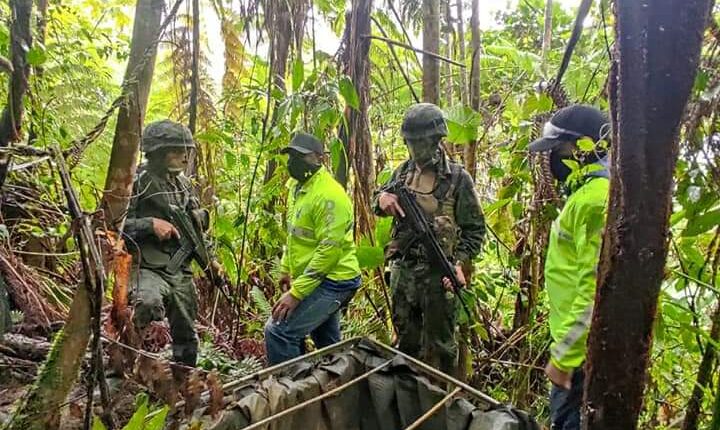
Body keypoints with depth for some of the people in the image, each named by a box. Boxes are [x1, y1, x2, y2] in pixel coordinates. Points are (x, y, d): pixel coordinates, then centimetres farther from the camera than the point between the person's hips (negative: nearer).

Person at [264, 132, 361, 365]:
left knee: (278, 331, -16)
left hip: (333, 281, -10)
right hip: (319, 278, 10)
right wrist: (285, 268, 15)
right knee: (327, 344, 20)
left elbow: (329, 249, -26)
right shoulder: (297, 186, 8)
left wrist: (296, 292, -25)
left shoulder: (328, 195, -22)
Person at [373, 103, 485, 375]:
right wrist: (382, 198, -7)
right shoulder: (403, 171, 7)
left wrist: (460, 264, -18)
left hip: (437, 274, -5)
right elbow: (379, 199, 17)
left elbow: (475, 229, -6)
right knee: (406, 341, 19)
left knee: (439, 346, 7)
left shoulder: (458, 178, -8)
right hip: (402, 270, 5)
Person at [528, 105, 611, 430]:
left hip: (582, 348, -10)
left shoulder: (596, 200, -22)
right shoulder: (585, 193, 11)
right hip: (575, 339, 10)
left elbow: (595, 290, -26)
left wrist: (564, 356, -22)